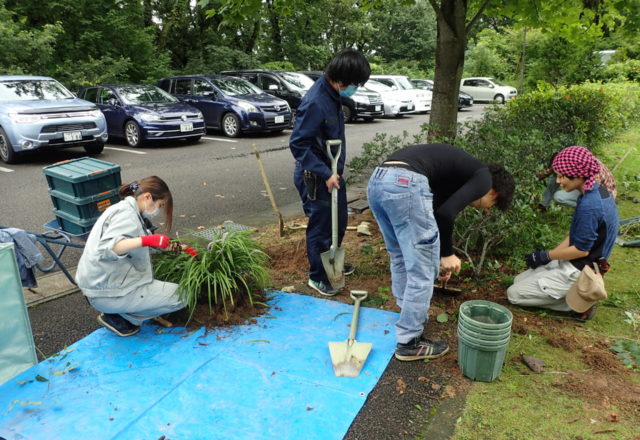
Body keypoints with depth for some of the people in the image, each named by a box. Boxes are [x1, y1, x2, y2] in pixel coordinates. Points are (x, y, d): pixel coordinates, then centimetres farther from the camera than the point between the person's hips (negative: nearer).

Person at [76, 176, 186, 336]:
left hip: (100, 281, 10)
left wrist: (164, 246, 15)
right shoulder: (127, 214, -18)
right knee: (180, 296, -9)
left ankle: (118, 312, 11)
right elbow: (106, 249, -32)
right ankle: (119, 318, -1)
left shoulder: (123, 209, 12)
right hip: (107, 293, -10)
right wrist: (147, 240, -41)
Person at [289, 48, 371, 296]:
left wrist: (334, 171, 15)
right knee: (320, 227, 5)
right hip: (316, 178, -9)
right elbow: (298, 144, -25)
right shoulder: (315, 103, -25)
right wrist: (325, 173, -23)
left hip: (332, 174, 9)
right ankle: (317, 276, 24)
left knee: (339, 222, 22)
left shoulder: (332, 95, 3)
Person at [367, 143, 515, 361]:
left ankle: (410, 319, 46)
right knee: (423, 271, 6)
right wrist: (447, 254, 10)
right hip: (405, 184, -9)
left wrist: (441, 256, 46)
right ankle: (409, 343, 20)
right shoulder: (483, 177, 11)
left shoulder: (463, 168, 36)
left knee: (400, 259, 28)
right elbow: (445, 213, -6)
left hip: (376, 180, 10)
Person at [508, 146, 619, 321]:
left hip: (577, 272, -10)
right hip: (575, 265, 10)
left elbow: (581, 250, -23)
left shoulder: (589, 206, -29)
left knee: (514, 294, -4)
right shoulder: (598, 191, 2)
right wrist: (549, 254, 6)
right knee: (519, 280, 17)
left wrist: (546, 256, -10)